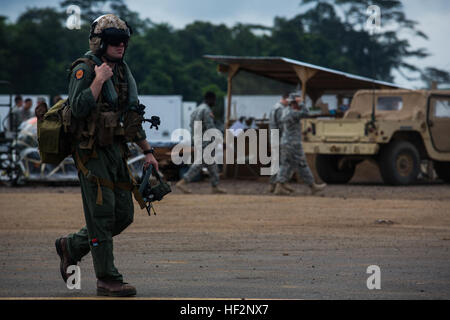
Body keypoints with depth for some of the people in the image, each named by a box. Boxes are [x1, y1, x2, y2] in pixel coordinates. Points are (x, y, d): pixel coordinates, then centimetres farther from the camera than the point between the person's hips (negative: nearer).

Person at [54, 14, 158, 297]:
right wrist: (99, 80, -23)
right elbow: (79, 109, -22)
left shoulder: (122, 71, 14)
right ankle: (107, 280, 0)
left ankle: (72, 246, 26)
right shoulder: (84, 69, -9)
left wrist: (147, 151, 17)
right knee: (102, 215, -7)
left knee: (124, 215, 8)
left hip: (117, 151, 8)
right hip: (93, 153, -8)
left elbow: (132, 116, 21)